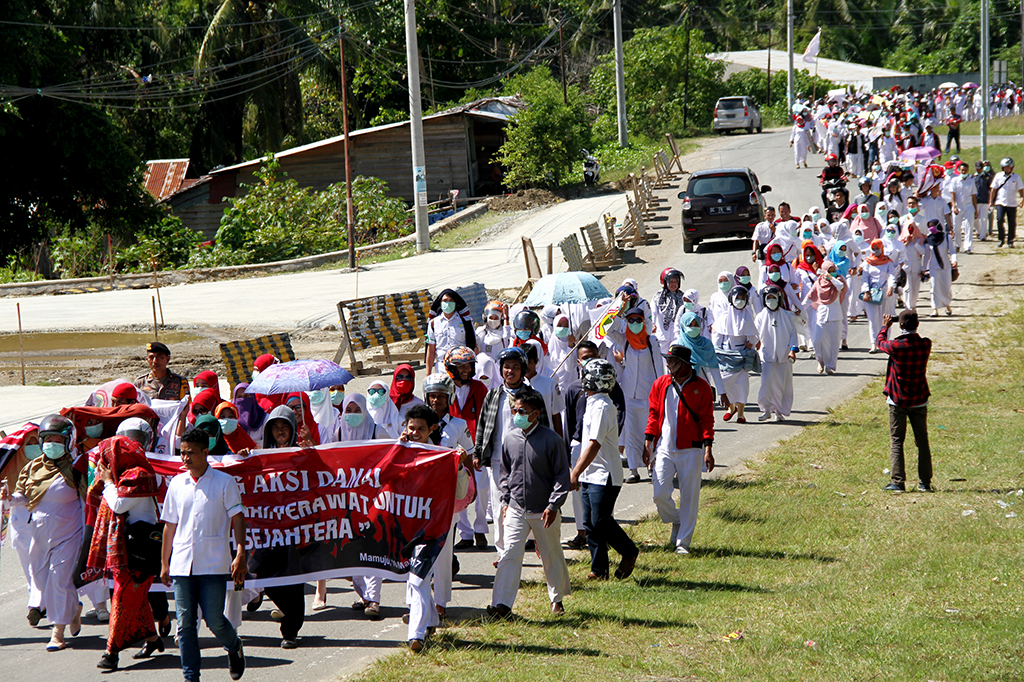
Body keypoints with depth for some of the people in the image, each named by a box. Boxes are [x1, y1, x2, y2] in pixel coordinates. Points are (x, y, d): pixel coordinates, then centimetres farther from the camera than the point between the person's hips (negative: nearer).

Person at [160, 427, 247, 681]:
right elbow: (170, 525, 16)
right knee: (185, 623, 1)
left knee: (214, 619, -4)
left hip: (213, 564, -3)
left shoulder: (224, 482, 0)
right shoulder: (177, 484, 10)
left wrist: (240, 555, -10)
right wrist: (165, 563, 15)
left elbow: (237, 519, 0)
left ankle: (234, 647, 28)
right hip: (182, 563, 3)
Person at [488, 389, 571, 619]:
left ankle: (557, 599, 29)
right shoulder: (509, 439, 3)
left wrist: (553, 505, -12)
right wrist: (504, 500, 8)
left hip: (544, 511, -3)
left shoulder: (551, 440, -10)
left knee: (551, 556, 10)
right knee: (510, 553, -7)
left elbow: (562, 476, -6)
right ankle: (501, 603, -8)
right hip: (516, 509, 3)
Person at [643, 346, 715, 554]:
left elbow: (706, 419, -1)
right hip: (664, 449, 3)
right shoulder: (660, 384, 7)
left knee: (689, 497, 0)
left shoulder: (701, 387, -1)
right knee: (660, 495, -5)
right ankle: (676, 521, 26)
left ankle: (683, 542, 10)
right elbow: (654, 414, 14)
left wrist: (708, 448, -9)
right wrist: (648, 441, 6)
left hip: (690, 450, -3)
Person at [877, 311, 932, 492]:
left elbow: (879, 342, 5)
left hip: (898, 401, -3)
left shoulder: (896, 346, -17)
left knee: (896, 442, 2)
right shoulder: (926, 344, -8)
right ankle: (925, 482, 7)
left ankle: (898, 481, -5)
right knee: (922, 441, 9)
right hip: (919, 401, 3)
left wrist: (885, 326, 23)